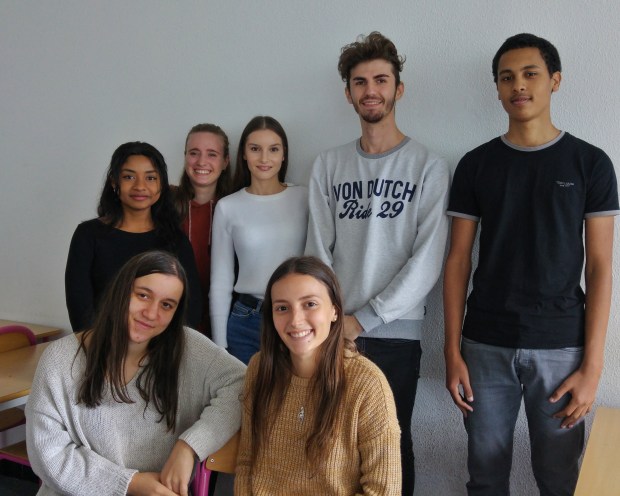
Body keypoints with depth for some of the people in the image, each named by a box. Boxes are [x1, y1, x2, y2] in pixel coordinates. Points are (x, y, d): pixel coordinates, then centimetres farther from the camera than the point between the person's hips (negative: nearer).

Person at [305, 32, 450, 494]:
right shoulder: (329, 165, 7)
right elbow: (319, 249, 5)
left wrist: (364, 319, -11)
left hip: (396, 334, -3)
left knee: (391, 443, 8)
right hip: (334, 333, 3)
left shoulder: (428, 166, -4)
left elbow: (427, 261, -10)